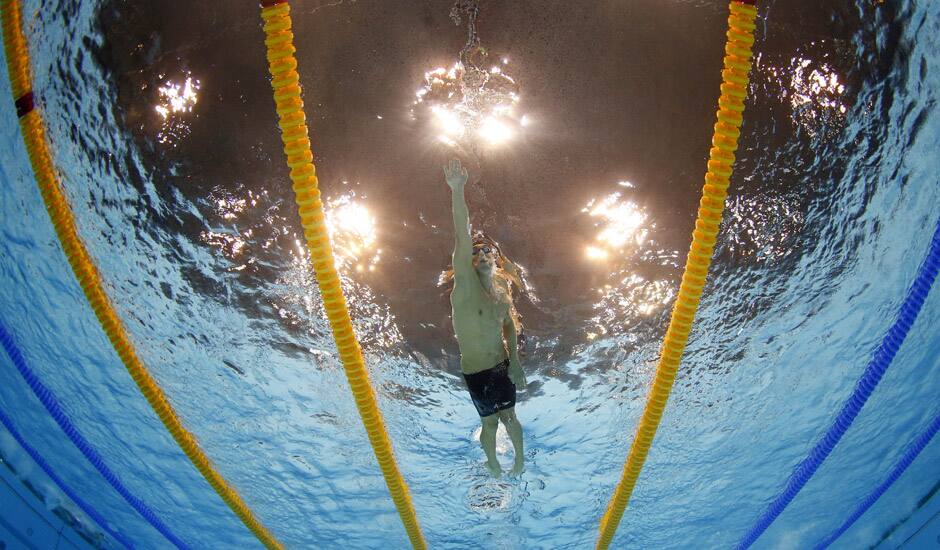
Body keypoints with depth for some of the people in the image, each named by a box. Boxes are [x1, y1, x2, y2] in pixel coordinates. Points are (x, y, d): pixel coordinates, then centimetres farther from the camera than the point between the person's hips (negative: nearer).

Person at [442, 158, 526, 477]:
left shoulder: (502, 292, -4)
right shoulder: (465, 286, -19)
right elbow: (462, 240, -32)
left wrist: (515, 364, 1)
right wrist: (457, 192, -45)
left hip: (502, 366, 3)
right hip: (475, 373, -3)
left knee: (508, 415, 17)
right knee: (489, 421, 13)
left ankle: (520, 461, 41)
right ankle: (493, 466, 39)